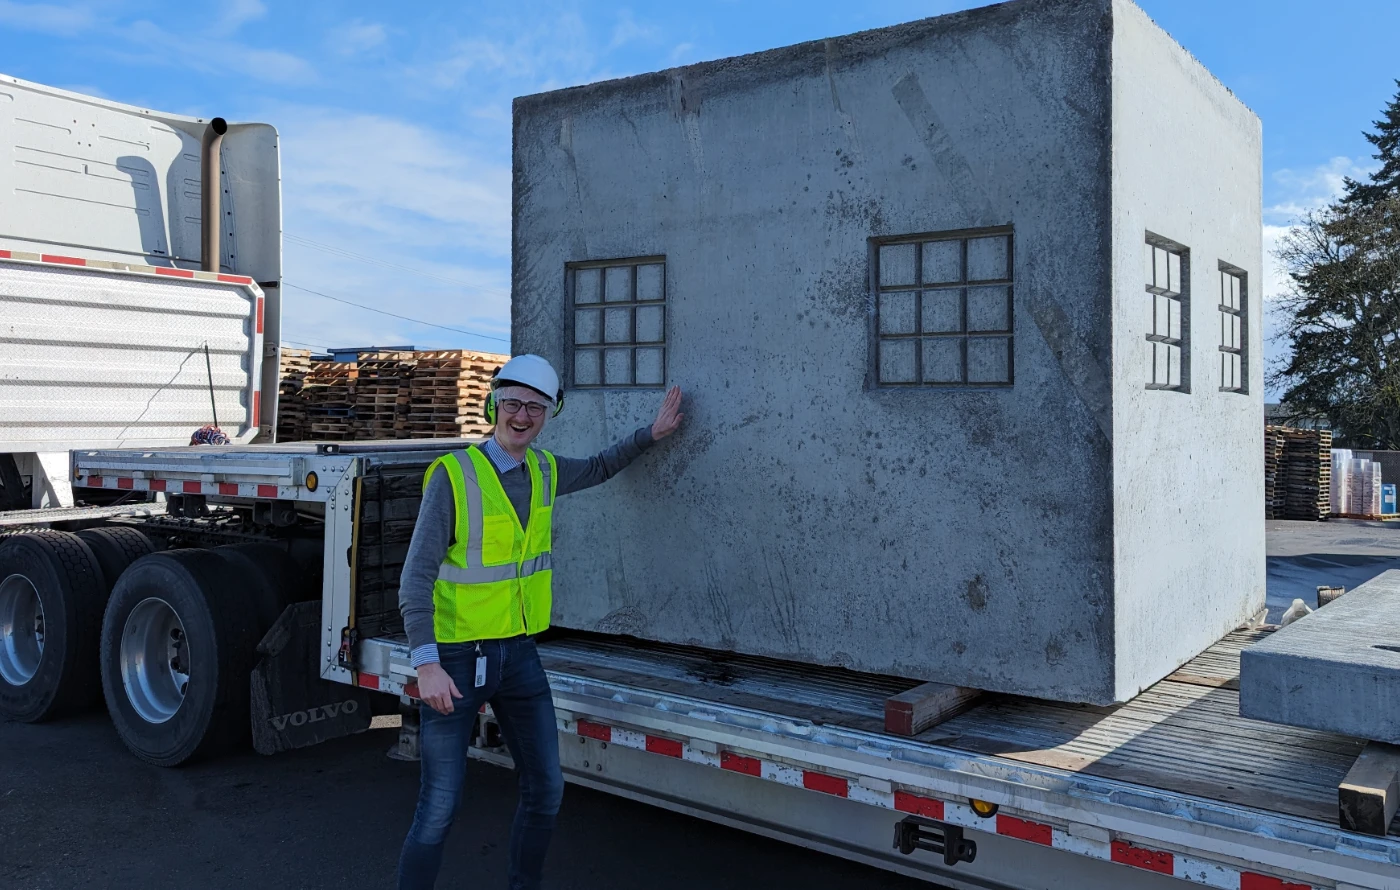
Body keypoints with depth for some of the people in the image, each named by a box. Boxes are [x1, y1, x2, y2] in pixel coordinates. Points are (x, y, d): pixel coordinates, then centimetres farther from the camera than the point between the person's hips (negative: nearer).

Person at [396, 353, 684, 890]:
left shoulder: (543, 471, 4)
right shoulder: (453, 475, -15)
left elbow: (598, 469, 28)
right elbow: (416, 578, -18)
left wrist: (653, 432, 20)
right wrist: (426, 665, -27)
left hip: (518, 653, 6)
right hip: (456, 658, -6)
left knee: (545, 789, 11)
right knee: (440, 807, -4)